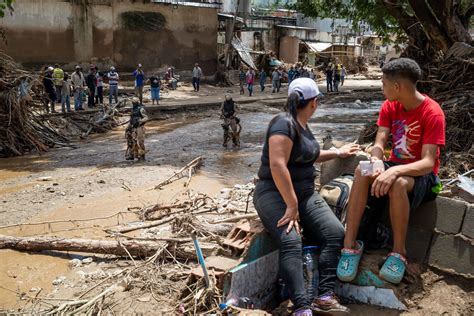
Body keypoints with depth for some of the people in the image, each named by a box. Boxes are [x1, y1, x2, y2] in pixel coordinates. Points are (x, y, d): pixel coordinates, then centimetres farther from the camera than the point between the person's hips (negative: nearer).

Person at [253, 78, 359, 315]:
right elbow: (277, 165, -25)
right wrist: (291, 205, -24)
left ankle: (325, 296, -12)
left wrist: (337, 153, 40)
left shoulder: (302, 126, 16)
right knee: (291, 241, -31)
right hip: (274, 192, -8)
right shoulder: (284, 123, -14)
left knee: (335, 232, -12)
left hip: (304, 192, 8)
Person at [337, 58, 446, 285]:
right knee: (362, 171, -28)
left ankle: (399, 253, -19)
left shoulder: (432, 113, -19)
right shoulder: (389, 106, -1)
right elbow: (379, 144, -10)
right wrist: (375, 162, -33)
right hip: (395, 166, 5)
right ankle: (350, 245, -26)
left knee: (398, 184, -39)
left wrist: (395, 171, -43)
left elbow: (428, 162, -26)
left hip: (422, 174, -5)